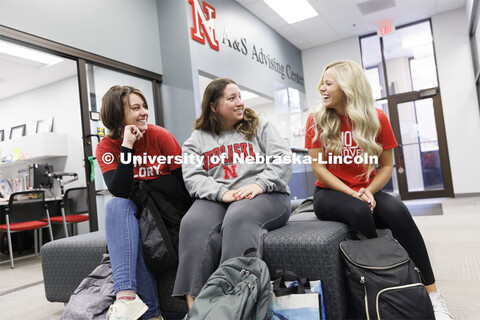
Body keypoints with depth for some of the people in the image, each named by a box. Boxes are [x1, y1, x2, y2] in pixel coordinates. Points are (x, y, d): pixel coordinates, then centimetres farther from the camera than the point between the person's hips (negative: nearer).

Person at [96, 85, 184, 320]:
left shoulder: (160, 135, -9)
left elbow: (185, 180, -8)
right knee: (116, 205, -31)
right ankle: (125, 292, -41)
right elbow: (119, 191, -20)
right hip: (133, 212, 2)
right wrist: (126, 146, -24)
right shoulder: (106, 147, -5)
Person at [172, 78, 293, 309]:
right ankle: (193, 303, -30)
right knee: (194, 224, -31)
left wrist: (259, 184, -17)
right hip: (216, 199, 2)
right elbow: (193, 177, 1)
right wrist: (222, 193, -18)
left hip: (264, 196, -1)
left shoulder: (260, 127, 16)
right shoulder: (197, 139, 16)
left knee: (238, 218, -36)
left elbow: (283, 159, 2)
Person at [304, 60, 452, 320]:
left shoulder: (376, 118, -1)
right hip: (330, 193, -1)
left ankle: (431, 294, -20)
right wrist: (353, 194, -17)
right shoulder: (317, 120, -5)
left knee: (397, 211, -28)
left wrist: (368, 191, -17)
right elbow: (318, 167, -7)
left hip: (366, 191, 2)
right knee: (359, 212, -34)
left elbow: (386, 166, 2)